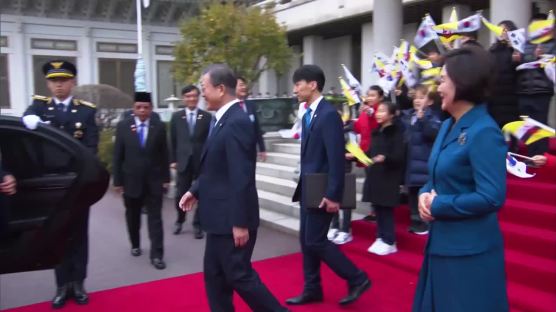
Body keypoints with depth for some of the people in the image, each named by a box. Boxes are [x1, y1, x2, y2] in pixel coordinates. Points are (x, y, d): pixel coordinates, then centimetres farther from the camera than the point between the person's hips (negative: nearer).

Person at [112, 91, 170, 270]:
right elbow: (118, 156, -1)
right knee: (133, 216, 16)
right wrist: (117, 181, -3)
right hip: (131, 181, 1)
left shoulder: (159, 127, -1)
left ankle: (156, 255, 1)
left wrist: (166, 178, 0)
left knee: (155, 218, -1)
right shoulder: (123, 126, -1)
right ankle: (135, 245, 37)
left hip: (154, 181, -1)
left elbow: (164, 155, 2)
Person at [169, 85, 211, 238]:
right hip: (183, 161, 1)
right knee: (181, 195, 6)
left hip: (202, 162, -1)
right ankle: (179, 221, 29)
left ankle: (197, 225, 17)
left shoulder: (207, 117, 1)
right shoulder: (176, 117, 6)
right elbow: (173, 140, 7)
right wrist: (173, 160, 2)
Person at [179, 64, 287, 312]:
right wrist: (196, 190, 12)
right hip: (221, 216, 10)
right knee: (214, 275, 16)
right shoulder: (223, 120, 9)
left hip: (232, 219, -10)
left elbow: (241, 178, -24)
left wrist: (240, 223, -22)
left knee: (239, 275, 2)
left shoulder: (237, 122, -21)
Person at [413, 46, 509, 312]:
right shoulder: (448, 126, 9)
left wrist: (437, 206, -17)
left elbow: (491, 198, -23)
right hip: (440, 243, 9)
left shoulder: (484, 132, -18)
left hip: (470, 250, -9)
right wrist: (425, 194, -5)